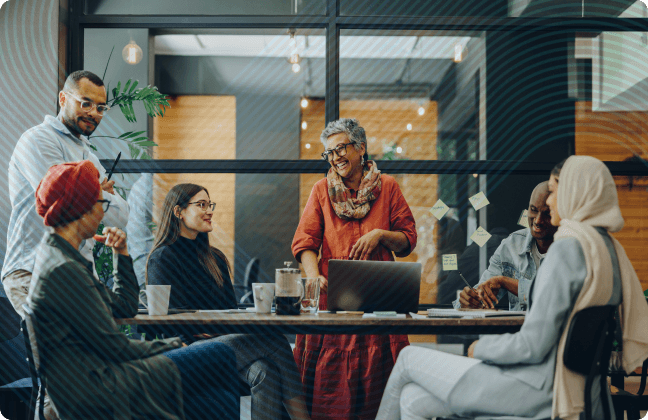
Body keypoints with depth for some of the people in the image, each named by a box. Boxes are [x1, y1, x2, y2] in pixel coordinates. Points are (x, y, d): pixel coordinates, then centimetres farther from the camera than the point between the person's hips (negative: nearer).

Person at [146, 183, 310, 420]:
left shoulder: (215, 258, 24)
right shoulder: (162, 259, 1)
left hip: (226, 340, 6)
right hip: (190, 347, -6)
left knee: (263, 372, -30)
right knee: (275, 342, -29)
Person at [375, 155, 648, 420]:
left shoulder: (568, 248, -20)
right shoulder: (610, 249, 9)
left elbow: (532, 346, -22)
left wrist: (481, 348, -5)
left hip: (538, 390, -9)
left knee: (409, 358, 7)